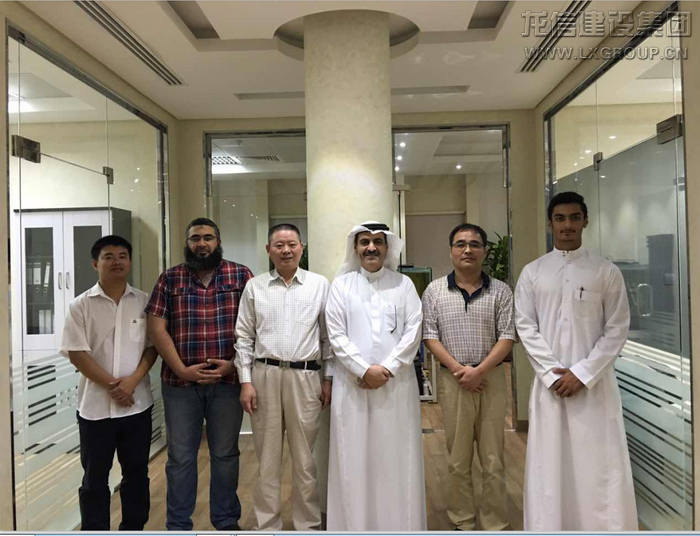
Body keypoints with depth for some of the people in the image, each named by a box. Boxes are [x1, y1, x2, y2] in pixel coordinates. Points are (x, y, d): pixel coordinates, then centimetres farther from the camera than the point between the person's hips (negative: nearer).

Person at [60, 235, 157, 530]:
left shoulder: (145, 301, 1)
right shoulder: (80, 305, -3)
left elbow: (152, 346, 1)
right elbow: (76, 353, -7)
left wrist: (132, 380, -13)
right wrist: (111, 384, -13)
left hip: (137, 402, 2)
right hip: (95, 404, -1)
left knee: (137, 472, 13)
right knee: (95, 477, 10)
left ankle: (134, 528, 29)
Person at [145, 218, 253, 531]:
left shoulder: (241, 276, 2)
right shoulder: (169, 279, 4)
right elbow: (157, 328, -1)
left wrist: (234, 363, -11)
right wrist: (182, 369, -10)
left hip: (228, 381, 0)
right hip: (180, 382, 1)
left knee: (225, 454, 12)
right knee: (180, 456, 11)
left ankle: (226, 521, 29)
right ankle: (178, 525, 27)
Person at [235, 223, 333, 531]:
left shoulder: (320, 285, 4)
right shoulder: (255, 287, 6)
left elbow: (328, 336, 6)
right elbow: (244, 337, 6)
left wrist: (328, 379, 3)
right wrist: (245, 381, 0)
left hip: (305, 377, -1)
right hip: (264, 375, 1)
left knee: (305, 458, 8)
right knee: (267, 457, 11)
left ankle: (308, 525, 25)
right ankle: (267, 526, 26)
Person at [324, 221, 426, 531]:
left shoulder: (404, 284, 8)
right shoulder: (341, 284, 7)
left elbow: (413, 332, 0)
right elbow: (336, 335, -1)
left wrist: (387, 369, -11)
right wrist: (364, 370, -10)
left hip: (396, 383, 0)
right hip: (353, 384, 0)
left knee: (397, 457, 5)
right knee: (354, 457, 4)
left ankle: (400, 524, 18)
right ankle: (354, 524, 17)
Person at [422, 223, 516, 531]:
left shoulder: (500, 291, 2)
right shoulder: (434, 291, 3)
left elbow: (507, 337, -2)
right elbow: (430, 336, -1)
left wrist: (479, 371, -13)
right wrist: (458, 369, -11)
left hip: (491, 378, 0)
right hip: (452, 380, 0)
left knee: (493, 459, 7)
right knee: (458, 459, 9)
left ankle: (496, 526, 21)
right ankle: (463, 523, 24)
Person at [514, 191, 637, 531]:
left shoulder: (607, 272, 2)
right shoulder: (532, 272, 5)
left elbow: (617, 328, -1)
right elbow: (525, 327, 1)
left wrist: (582, 373, -10)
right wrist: (552, 374, -8)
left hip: (595, 382, -1)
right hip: (549, 381, 1)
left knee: (600, 463, 2)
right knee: (550, 462, 5)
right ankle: (550, 528, 18)